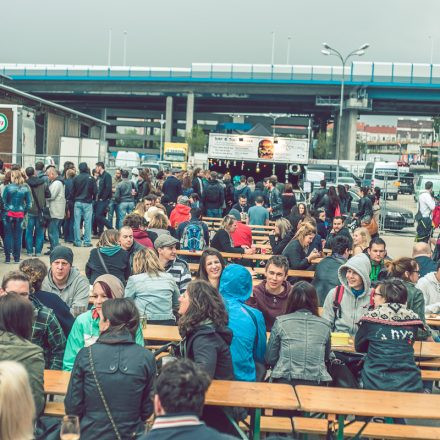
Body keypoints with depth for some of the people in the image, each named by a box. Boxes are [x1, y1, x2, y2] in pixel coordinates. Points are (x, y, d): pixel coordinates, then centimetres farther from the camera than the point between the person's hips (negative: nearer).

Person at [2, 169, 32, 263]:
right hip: (20, 214, 2)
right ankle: (17, 258, 12)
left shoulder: (8, 187, -8)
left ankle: (7, 257, 7)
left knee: (8, 235, 7)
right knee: (18, 236, 8)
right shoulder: (25, 188, -1)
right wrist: (24, 212, 10)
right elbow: (29, 203, 0)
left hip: (9, 214, -2)